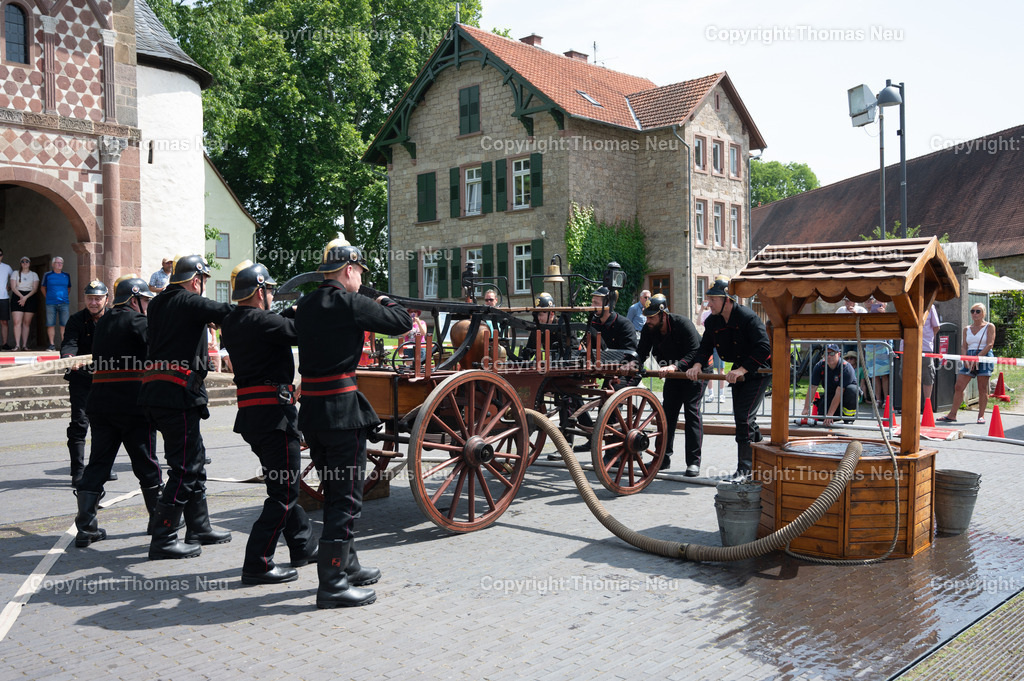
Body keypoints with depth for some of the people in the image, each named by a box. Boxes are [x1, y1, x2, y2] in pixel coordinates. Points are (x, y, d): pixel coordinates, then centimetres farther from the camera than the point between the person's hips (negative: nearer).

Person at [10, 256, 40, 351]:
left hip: (30, 298, 1)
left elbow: (35, 289, 1)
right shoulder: (15, 273, 12)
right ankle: (17, 345, -16)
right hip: (17, 297, -1)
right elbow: (13, 287, 2)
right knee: (17, 322, -12)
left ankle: (24, 345, 0)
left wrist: (25, 297, -13)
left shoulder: (34, 275, 12)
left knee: (27, 323, -1)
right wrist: (21, 296, -14)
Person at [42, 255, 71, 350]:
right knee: (50, 324, -1)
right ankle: (52, 344, 4)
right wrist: (47, 297, 10)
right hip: (51, 304, -1)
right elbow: (43, 287, 17)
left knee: (64, 324, -2)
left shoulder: (66, 275, 12)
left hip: (64, 303, 1)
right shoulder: (47, 275, 6)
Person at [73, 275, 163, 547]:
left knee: (98, 462, 8)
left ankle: (86, 527, 2)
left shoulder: (102, 323, 17)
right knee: (146, 463, 6)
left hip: (99, 401, 6)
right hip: (132, 403, -6)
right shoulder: (136, 321, -7)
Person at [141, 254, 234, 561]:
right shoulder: (188, 302, -9)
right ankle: (163, 540, -1)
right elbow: (226, 313, -18)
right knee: (185, 468, -4)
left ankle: (200, 528, 26)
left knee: (195, 460, 18)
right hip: (178, 394, -9)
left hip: (157, 393, 9)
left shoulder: (157, 304, 16)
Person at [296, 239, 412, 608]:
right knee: (346, 498, -2)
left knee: (335, 492, 19)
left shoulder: (305, 305, 10)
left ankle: (347, 565, 31)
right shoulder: (351, 304, -12)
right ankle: (333, 584, 0)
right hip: (342, 411, -8)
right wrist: (385, 301, 14)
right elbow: (403, 322, -8)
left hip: (311, 408, 8)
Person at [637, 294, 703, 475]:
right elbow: (641, 353, -9)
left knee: (691, 411, -12)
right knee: (667, 412, 4)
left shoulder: (683, 325, -28)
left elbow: (694, 354, -33)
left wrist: (674, 366, -46)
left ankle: (694, 462, -10)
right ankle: (664, 457, 12)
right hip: (672, 374, 6)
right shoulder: (648, 329, -10)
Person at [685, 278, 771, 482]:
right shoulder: (712, 321, -2)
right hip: (738, 372, 8)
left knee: (744, 417, -16)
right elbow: (705, 347, 2)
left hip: (758, 371, -8)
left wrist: (742, 369, -35)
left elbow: (763, 349, -29)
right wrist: (698, 365, -19)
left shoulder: (748, 317, -24)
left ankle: (744, 469, -10)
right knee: (741, 417, 14)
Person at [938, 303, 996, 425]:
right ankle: (952, 415, 0)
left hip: (984, 357, -4)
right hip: (969, 358, 4)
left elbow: (990, 344, -8)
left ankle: (981, 416, 4)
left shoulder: (989, 327, 3)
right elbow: (964, 347, 12)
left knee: (982, 388, -3)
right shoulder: (966, 329, 16)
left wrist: (977, 357, -18)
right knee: (958, 386, -3)